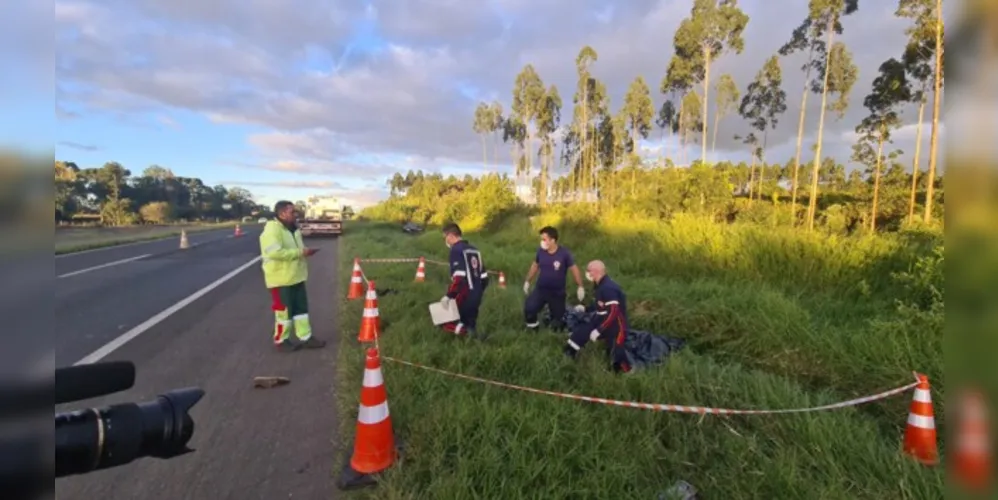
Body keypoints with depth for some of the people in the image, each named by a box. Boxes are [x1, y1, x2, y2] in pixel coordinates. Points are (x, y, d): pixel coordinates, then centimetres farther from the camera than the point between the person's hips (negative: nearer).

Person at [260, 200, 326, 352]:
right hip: (281, 279, -9)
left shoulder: (292, 228, 12)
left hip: (296, 277, 9)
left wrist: (304, 251, 2)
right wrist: (300, 252, -26)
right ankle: (281, 341, 18)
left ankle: (306, 337, 21)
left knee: (301, 308, 13)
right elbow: (274, 252, -31)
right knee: (284, 310, 3)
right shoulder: (272, 229, -18)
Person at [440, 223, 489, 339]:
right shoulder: (474, 250, 13)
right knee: (470, 324, 20)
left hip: (464, 297, -8)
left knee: (446, 323, 4)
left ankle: (464, 329, -14)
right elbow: (484, 277, 14)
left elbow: (458, 278, -22)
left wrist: (448, 296, -15)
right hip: (476, 296, 8)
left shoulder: (456, 250, -11)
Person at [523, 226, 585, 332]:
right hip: (540, 289, 2)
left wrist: (580, 287, -6)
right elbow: (535, 266, 9)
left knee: (557, 322, 7)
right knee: (528, 309, -20)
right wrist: (527, 281, 15)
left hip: (557, 292, -2)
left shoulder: (564, 253, -17)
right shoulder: (541, 251, -8)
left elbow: (574, 269, -6)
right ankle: (533, 328, 10)